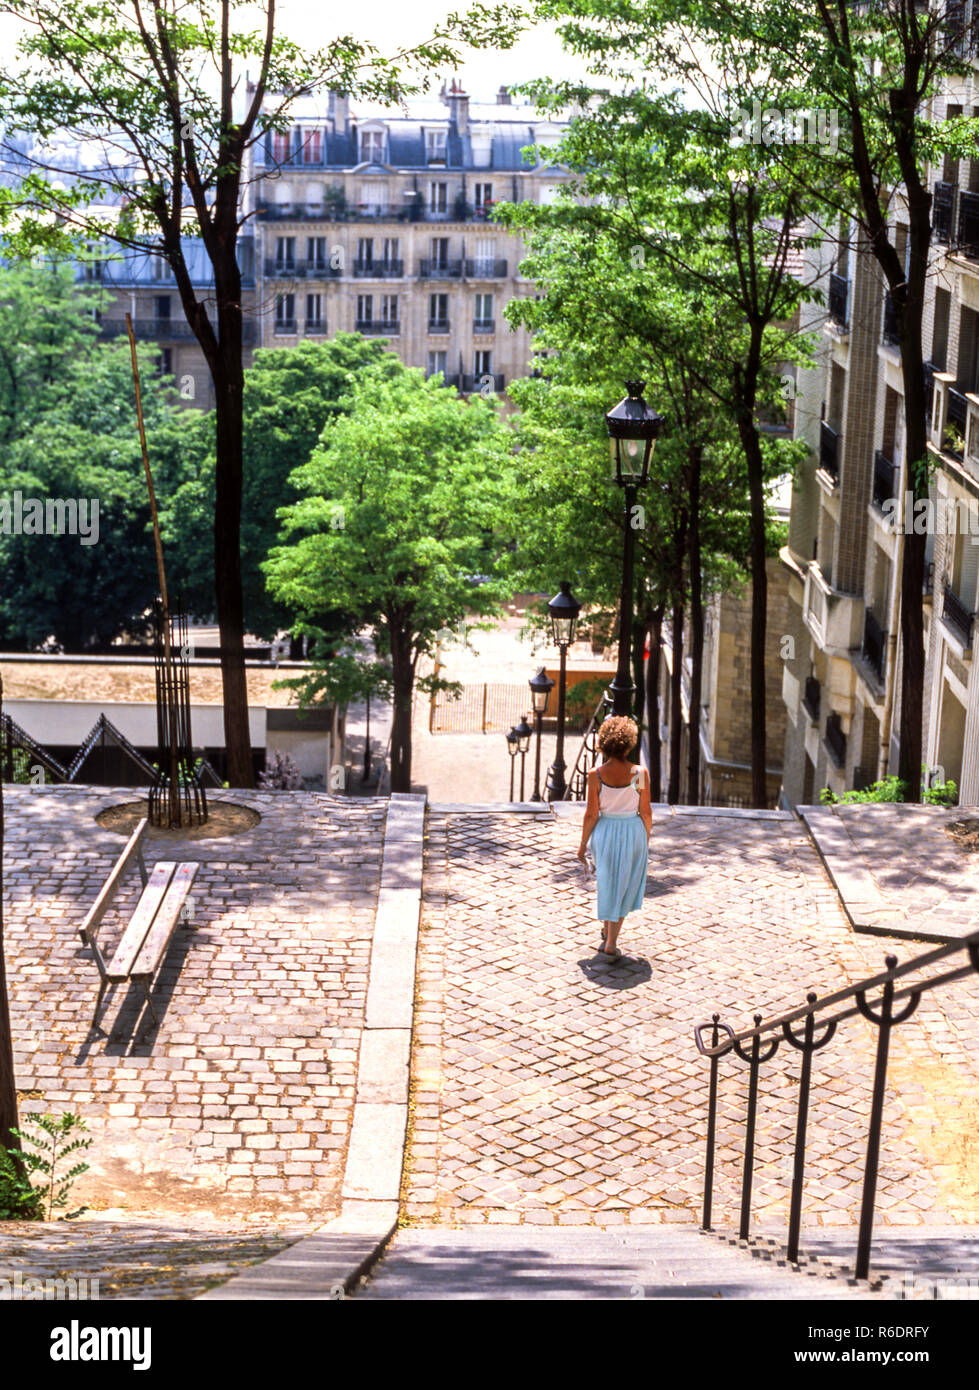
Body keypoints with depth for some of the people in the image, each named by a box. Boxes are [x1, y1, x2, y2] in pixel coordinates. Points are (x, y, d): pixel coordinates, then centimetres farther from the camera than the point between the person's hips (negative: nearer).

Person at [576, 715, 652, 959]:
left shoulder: (596, 775, -12)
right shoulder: (640, 774, -12)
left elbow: (591, 814, -9)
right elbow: (646, 812, -4)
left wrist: (583, 844, 4)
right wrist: (646, 839, 11)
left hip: (604, 832, 1)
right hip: (633, 831, 0)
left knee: (606, 883, 22)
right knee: (624, 886, 10)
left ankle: (607, 929, 38)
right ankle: (610, 944, 6)